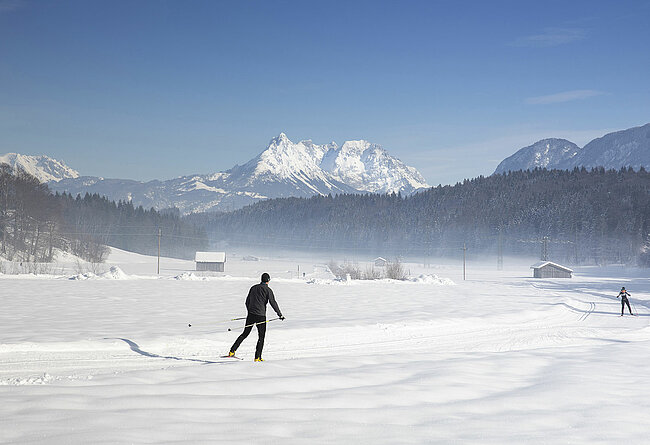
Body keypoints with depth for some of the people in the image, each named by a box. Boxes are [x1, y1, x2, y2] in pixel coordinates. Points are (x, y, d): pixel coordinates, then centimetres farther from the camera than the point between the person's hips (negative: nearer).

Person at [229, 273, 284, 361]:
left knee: (245, 334, 13)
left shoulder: (253, 288, 11)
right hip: (261, 316, -5)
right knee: (261, 337, 5)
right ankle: (257, 357, -2)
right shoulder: (268, 290, -5)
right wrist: (280, 315, -1)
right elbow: (273, 303, -8)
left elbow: (247, 302, 16)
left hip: (251, 314, 5)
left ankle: (232, 351, 5)